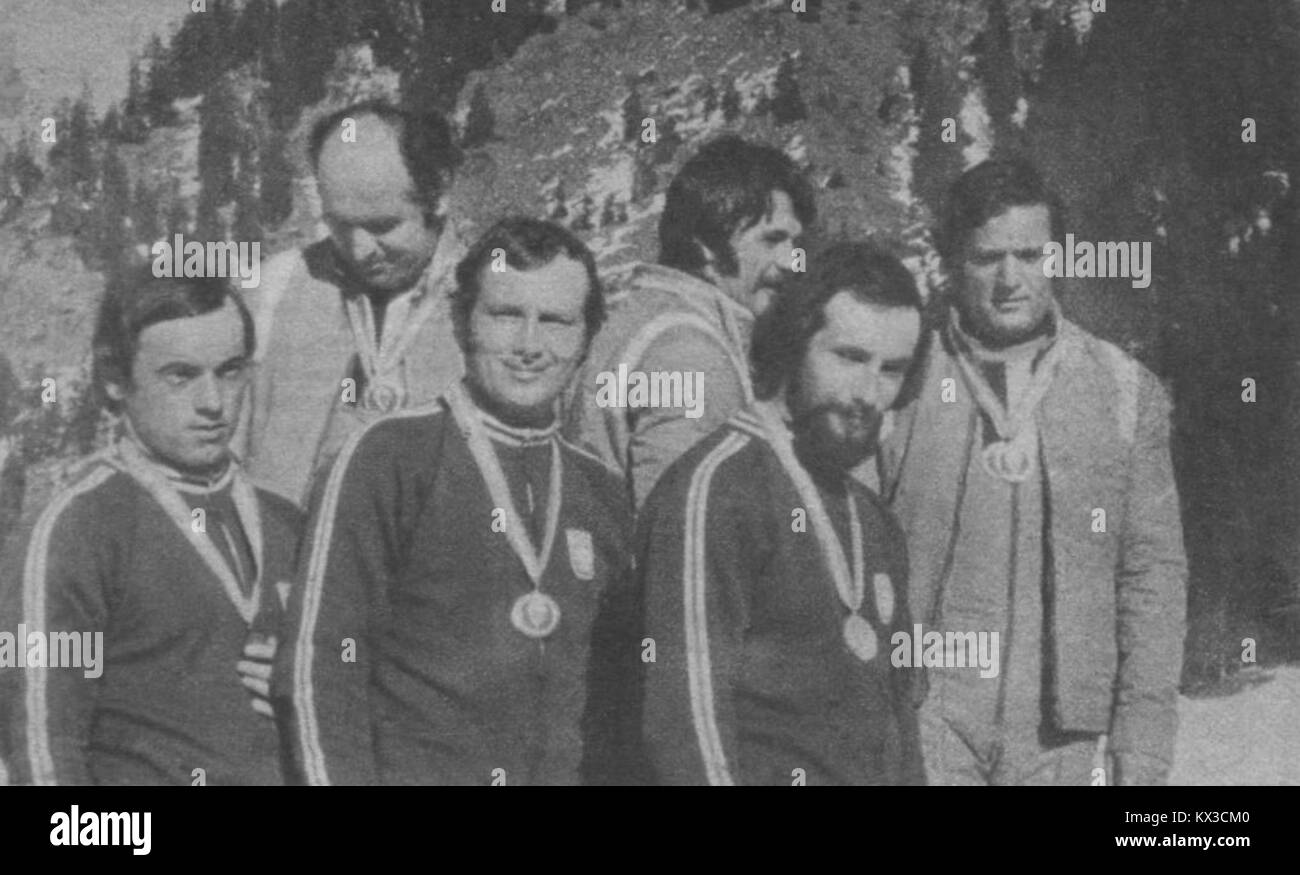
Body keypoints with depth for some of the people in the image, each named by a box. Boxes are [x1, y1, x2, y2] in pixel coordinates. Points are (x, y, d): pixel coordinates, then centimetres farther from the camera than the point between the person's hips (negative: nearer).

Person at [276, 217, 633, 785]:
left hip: (564, 774, 4)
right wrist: (341, 776, -12)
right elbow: (318, 661, -5)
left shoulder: (601, 494, 12)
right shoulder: (390, 457, -2)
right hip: (410, 770, -4)